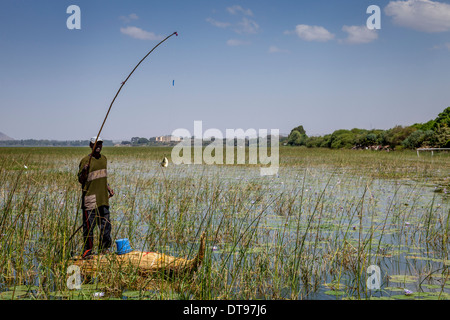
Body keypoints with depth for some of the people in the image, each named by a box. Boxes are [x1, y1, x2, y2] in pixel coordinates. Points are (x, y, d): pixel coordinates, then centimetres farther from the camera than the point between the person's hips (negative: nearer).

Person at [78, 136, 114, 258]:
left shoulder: (104, 158, 15)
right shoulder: (85, 160, -7)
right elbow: (80, 180, -9)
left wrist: (109, 188, 17)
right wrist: (84, 171, -27)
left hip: (103, 198, 7)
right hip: (90, 198, -7)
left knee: (106, 225, 12)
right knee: (89, 226, -3)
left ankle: (103, 248, 25)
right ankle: (87, 252, 5)